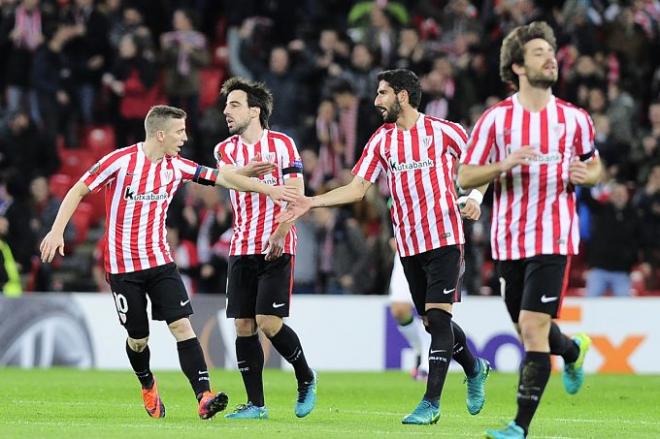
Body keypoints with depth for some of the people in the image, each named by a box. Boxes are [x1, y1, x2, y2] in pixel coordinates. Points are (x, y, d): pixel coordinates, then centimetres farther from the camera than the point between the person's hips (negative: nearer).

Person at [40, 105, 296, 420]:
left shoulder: (176, 167, 1)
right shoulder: (120, 161, -13)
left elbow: (223, 178, 6)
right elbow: (78, 191, -7)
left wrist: (268, 190, 1)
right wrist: (57, 231, -15)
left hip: (160, 261, 3)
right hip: (122, 266, -3)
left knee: (181, 325, -13)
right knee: (138, 337, 3)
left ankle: (204, 397, -21)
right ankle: (148, 387, 35)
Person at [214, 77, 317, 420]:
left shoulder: (282, 144, -2)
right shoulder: (225, 150, 8)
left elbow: (296, 194, -8)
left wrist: (280, 233, -21)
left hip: (276, 248, -4)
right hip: (242, 248, 4)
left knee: (268, 322, -13)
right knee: (243, 325, 0)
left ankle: (306, 379, 11)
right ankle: (255, 404, 6)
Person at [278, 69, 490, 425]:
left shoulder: (442, 130, -3)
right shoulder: (381, 140, 9)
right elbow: (357, 188, 7)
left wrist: (475, 198, -11)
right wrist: (311, 202, -2)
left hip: (444, 238, -5)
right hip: (408, 245, 5)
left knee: (437, 315, -14)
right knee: (431, 321, 9)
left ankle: (431, 402, -14)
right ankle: (474, 369, 36)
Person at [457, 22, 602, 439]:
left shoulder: (574, 118, 3)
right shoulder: (496, 119, 0)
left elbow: (594, 164, 18)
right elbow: (465, 177, -1)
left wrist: (586, 175, -6)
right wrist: (504, 164, -19)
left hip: (553, 239, -2)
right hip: (510, 240, 2)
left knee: (533, 328, -14)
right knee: (529, 331, 13)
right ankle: (574, 350, 48)